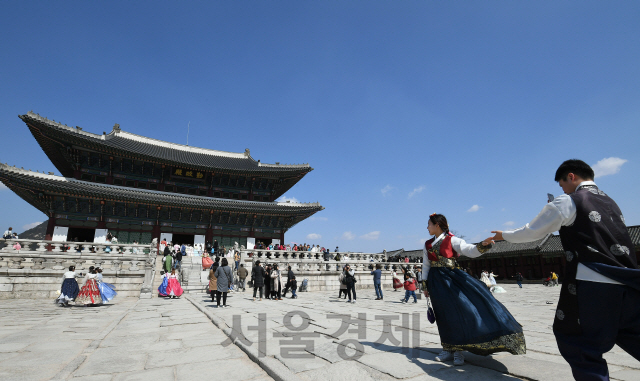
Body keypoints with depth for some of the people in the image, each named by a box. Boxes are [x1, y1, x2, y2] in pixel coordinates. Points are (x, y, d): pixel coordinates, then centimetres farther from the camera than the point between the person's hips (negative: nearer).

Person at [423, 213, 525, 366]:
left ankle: (457, 350, -1)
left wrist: (483, 245, -32)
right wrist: (425, 285, 13)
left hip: (452, 277, -3)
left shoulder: (451, 240, -2)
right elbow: (426, 266, 16)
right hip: (436, 281, 4)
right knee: (445, 315, 4)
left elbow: (470, 251, -12)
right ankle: (448, 349, 16)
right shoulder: (427, 245, 11)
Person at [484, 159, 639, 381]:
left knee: (575, 338, 5)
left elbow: (530, 233, 1)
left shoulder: (566, 202, -3)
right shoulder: (611, 203, 19)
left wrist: (502, 235, 16)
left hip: (592, 283, -7)